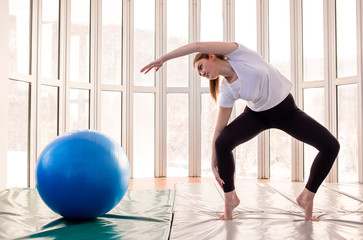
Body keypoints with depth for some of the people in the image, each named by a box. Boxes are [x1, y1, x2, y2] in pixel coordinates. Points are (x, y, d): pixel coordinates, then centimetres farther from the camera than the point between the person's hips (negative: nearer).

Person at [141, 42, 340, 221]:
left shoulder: (237, 53, -23)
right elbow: (219, 129, -14)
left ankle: (307, 197, 4)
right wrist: (214, 162, -16)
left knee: (331, 146, -13)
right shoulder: (227, 92, -17)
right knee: (222, 143, -24)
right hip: (258, 114, 1)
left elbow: (198, 46, -34)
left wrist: (163, 58, -26)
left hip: (286, 109, -1)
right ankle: (230, 197, -4)